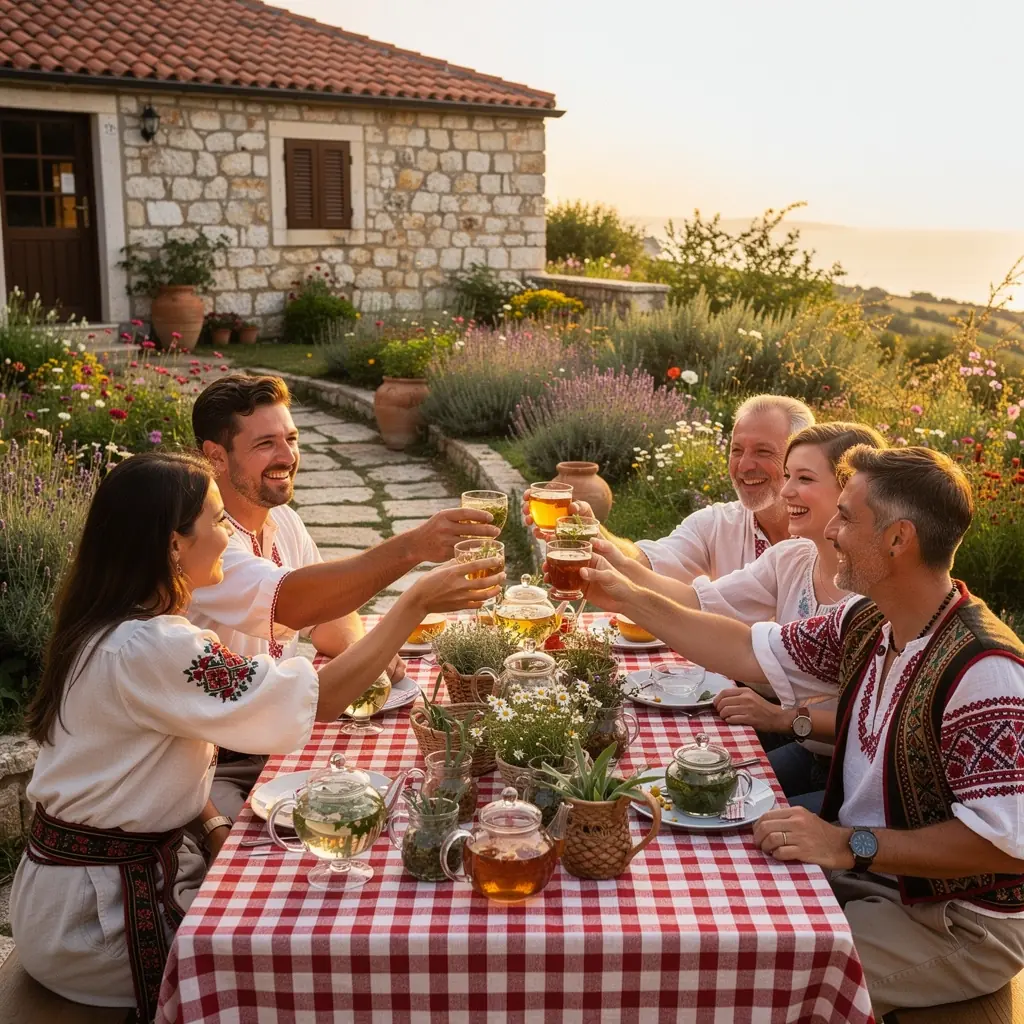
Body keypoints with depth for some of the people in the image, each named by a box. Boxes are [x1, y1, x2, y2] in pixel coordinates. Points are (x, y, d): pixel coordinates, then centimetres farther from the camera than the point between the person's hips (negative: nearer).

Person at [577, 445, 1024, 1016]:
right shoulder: (869, 625, -2)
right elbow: (751, 651, 6)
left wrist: (850, 845, -30)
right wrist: (629, 600, 5)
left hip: (957, 923, -7)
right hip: (871, 875, 7)